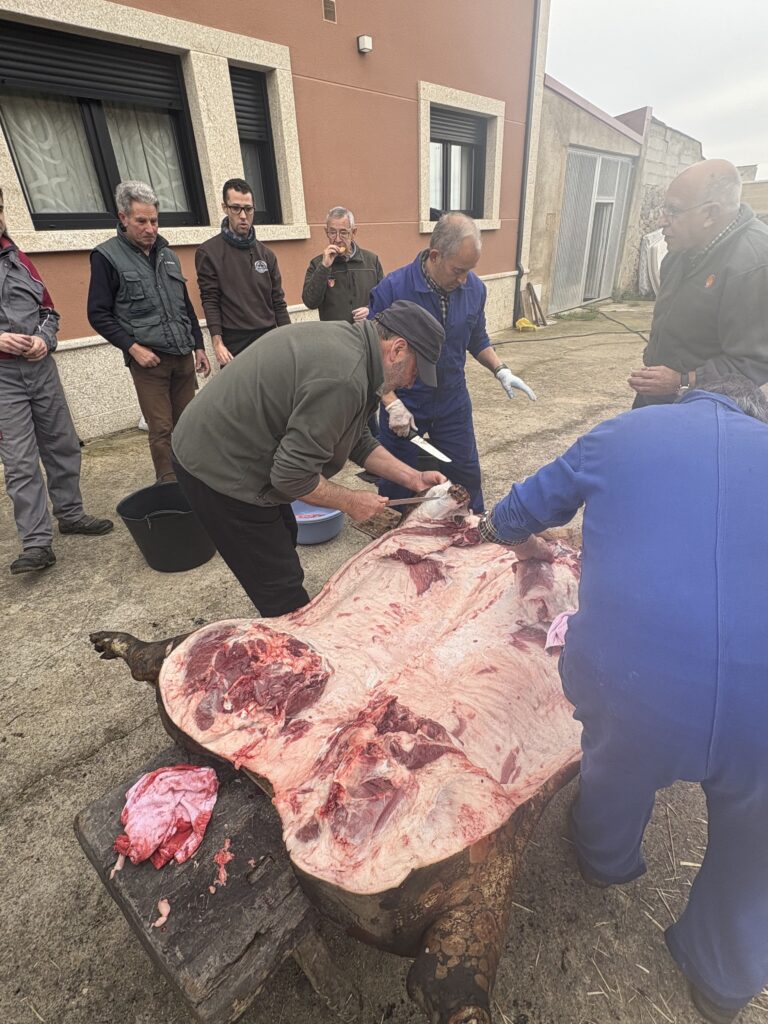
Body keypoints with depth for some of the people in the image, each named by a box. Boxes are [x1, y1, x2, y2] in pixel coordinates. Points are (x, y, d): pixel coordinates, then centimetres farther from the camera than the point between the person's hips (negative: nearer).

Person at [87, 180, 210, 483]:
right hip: (148, 359, -5)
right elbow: (99, 314, -4)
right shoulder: (106, 256, -1)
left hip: (183, 356, 5)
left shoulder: (166, 254, 15)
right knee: (161, 430, -4)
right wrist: (133, 347, -14)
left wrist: (198, 345, 15)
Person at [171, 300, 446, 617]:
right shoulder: (343, 378, -28)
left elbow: (358, 441, 12)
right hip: (219, 469, -11)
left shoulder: (345, 340, 5)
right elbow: (293, 475, -27)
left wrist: (414, 478, 9)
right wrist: (350, 501, -12)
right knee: (281, 585, -2)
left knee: (284, 537, 25)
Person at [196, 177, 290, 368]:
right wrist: (217, 343, -15)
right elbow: (210, 302, -5)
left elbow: (278, 301, 12)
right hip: (235, 344, -4)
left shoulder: (266, 254, 12)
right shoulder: (208, 252, 0)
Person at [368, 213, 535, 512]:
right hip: (404, 403, -3)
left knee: (466, 476, 13)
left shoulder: (474, 288, -5)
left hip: (453, 401, 3)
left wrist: (500, 370, -4)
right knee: (398, 484, 11)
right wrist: (393, 405, -20)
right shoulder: (391, 289, -18)